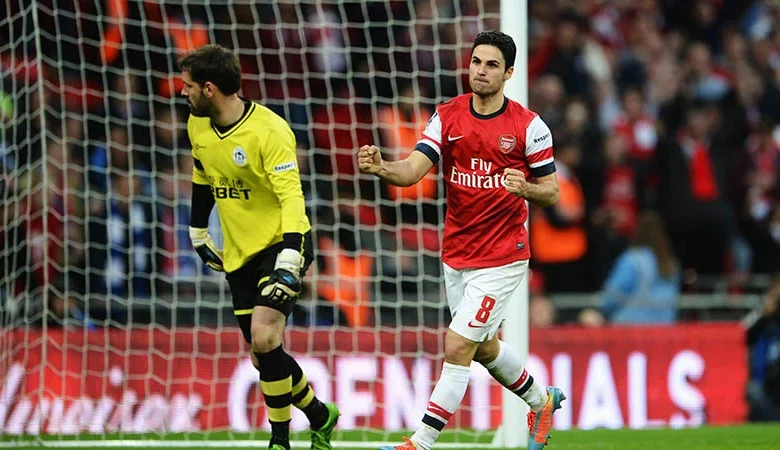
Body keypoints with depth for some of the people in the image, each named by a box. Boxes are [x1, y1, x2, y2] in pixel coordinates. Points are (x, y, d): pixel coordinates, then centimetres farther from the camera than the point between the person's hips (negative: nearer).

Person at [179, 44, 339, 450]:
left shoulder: (269, 131, -21)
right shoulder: (197, 126, 2)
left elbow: (292, 197, -25)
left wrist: (289, 260, -33)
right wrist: (198, 234, 24)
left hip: (279, 244, -7)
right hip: (239, 254, 7)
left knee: (263, 337, -23)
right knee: (263, 357, 6)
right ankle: (321, 416, 28)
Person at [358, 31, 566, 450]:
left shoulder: (529, 126, -8)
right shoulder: (447, 117, 0)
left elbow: (552, 192, -2)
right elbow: (413, 170, -12)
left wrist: (525, 188, -25)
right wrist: (380, 167, -33)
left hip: (502, 257, -5)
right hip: (456, 254, 5)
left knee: (457, 347, -12)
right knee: (484, 348, 21)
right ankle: (541, 401, 47)